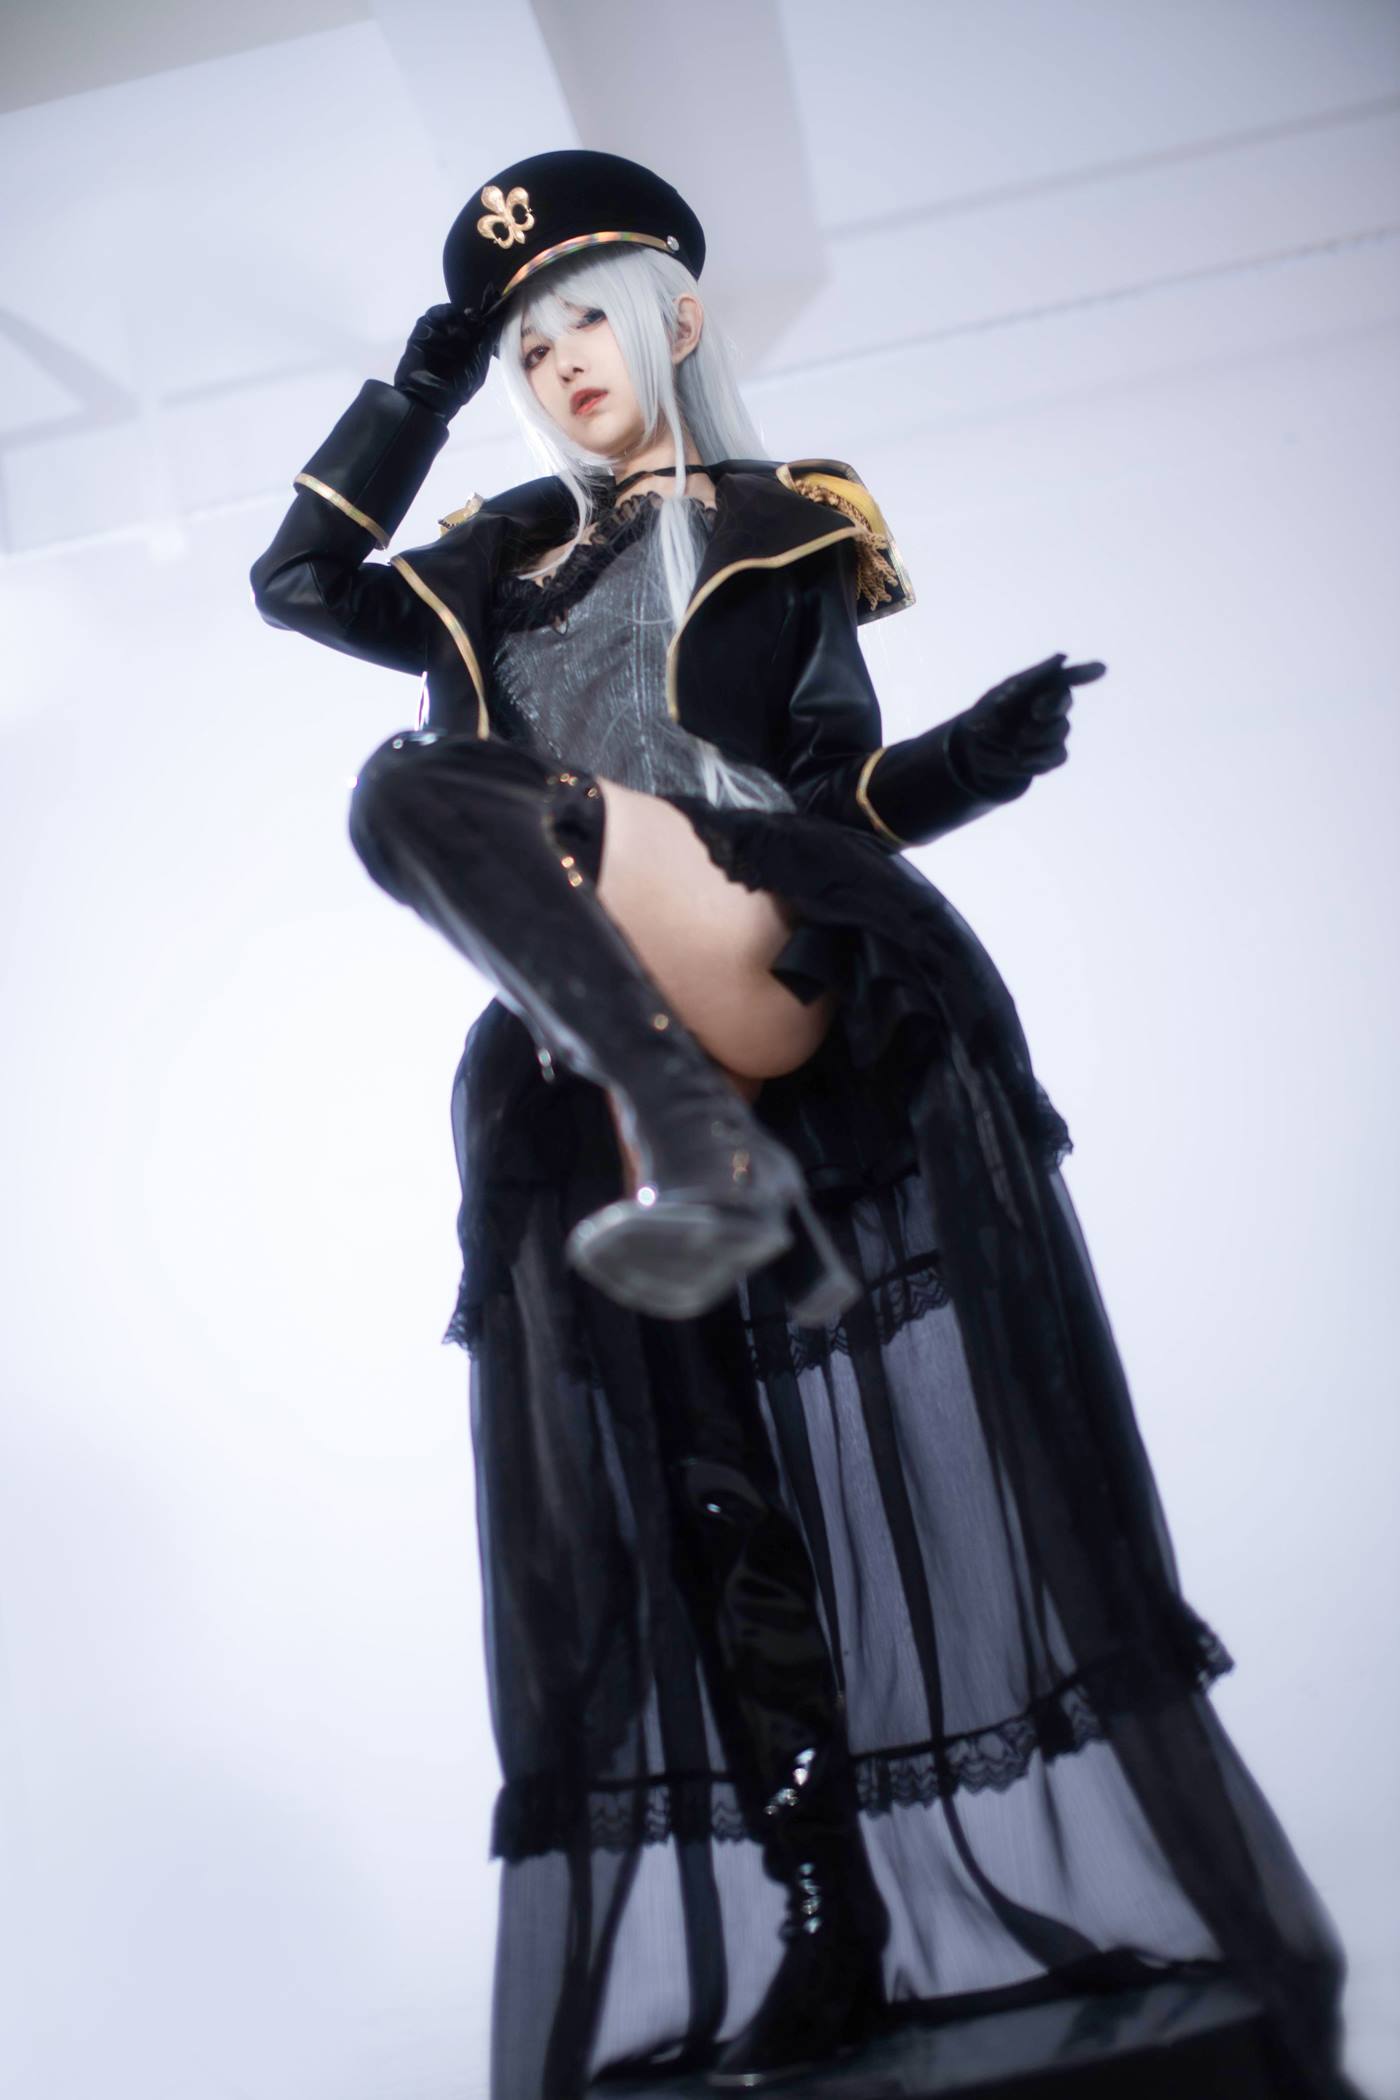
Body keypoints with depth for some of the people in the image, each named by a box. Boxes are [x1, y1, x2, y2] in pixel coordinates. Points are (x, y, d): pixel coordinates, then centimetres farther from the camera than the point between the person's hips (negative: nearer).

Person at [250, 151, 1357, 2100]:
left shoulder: (778, 532, 17)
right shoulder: (496, 573, 28)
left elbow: (848, 801, 13)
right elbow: (297, 581, 22)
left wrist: (967, 762, -8)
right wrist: (422, 375, 23)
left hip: (800, 990, -3)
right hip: (598, 1096, 4)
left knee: (410, 784, -26)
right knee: (710, 1533, -4)